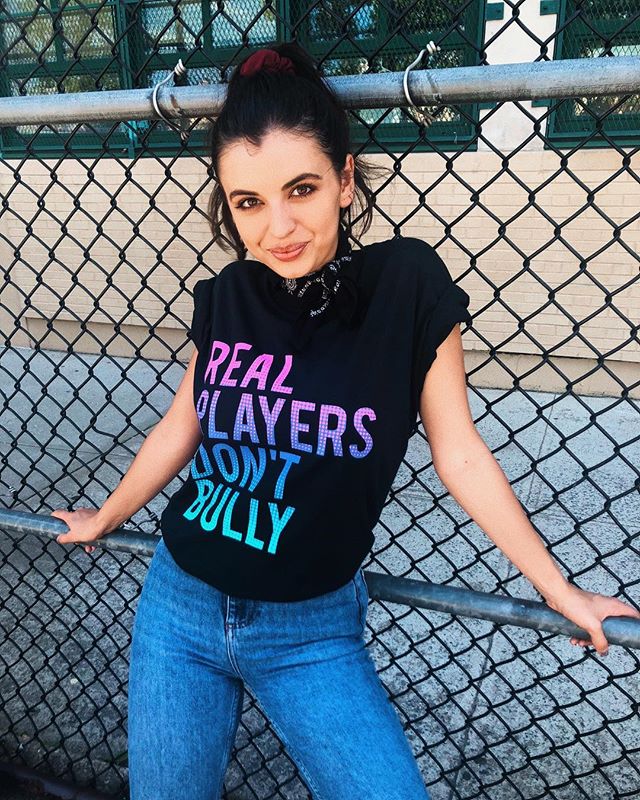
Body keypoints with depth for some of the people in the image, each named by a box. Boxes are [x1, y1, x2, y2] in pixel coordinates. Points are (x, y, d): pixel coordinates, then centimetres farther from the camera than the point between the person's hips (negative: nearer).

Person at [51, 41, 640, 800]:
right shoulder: (227, 297, -7)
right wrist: (103, 520, 20)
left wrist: (559, 588, -3)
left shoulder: (405, 284, -15)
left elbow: (459, 455, -9)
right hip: (178, 607, 3)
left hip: (312, 634, -2)